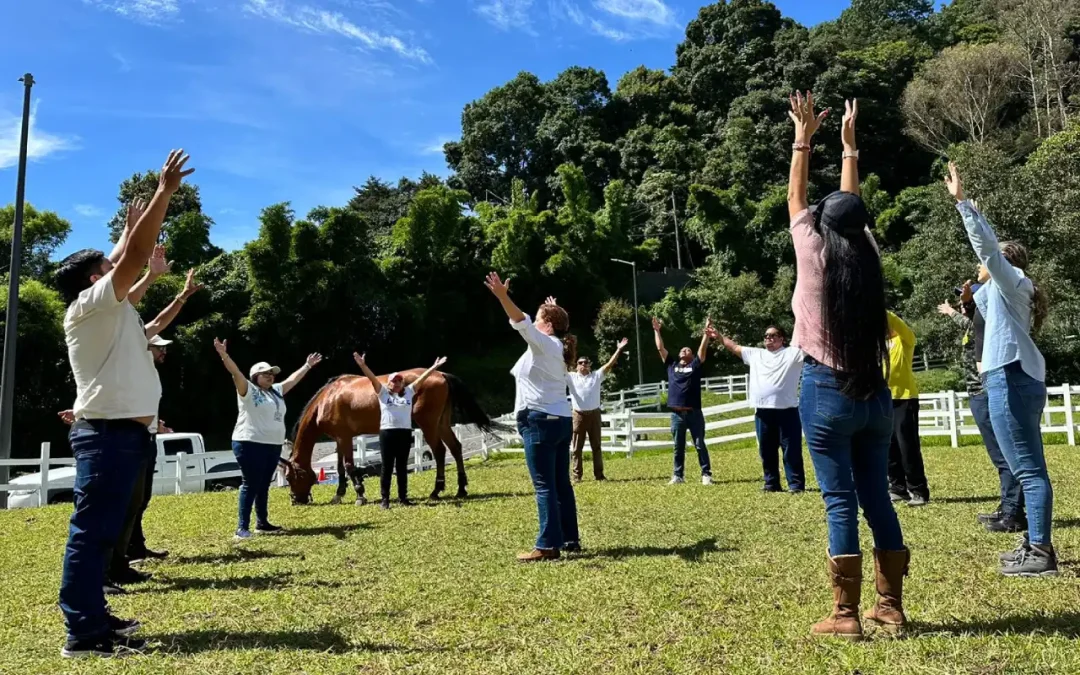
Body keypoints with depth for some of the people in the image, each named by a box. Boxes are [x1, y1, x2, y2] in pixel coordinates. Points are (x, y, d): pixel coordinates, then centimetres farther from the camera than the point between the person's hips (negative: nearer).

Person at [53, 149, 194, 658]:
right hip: (107, 432, -10)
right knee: (92, 529, -9)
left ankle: (92, 617, 21)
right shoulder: (90, 304, -7)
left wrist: (156, 201, 33)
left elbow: (126, 254, 28)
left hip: (119, 430, 10)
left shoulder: (108, 309, 18)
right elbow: (134, 255, -14)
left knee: (101, 529, 13)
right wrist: (164, 192, -11)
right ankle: (83, 633, -6)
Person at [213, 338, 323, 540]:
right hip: (250, 444, -8)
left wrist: (308, 365, 37)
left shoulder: (276, 391, 17)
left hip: (273, 446, 8)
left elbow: (293, 379, 29)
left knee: (263, 486, 14)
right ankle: (242, 528, -6)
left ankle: (262, 524, 22)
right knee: (250, 485, -8)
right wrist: (224, 355, -32)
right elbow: (236, 373, -18)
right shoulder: (248, 390, -4)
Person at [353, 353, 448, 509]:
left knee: (402, 467, 10)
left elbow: (421, 378, 10)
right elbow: (373, 378, -5)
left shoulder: (409, 392, 12)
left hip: (405, 433, 3)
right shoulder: (383, 393, 6)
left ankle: (403, 498, 17)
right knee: (387, 468, 2)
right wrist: (363, 365, -17)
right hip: (387, 433, -2)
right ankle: (385, 499, 7)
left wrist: (434, 367, 7)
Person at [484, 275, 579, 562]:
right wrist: (553, 312, 50)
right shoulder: (558, 346, 17)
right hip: (560, 420, 10)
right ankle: (570, 539, 17)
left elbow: (521, 323, -26)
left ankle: (548, 546, -7)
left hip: (539, 420, -10)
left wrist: (503, 297, -37)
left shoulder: (545, 344, -8)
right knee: (561, 484, 12)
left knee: (544, 486, -8)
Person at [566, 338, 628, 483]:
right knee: (576, 448, 1)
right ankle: (577, 475, 7)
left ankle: (599, 474, 15)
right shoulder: (571, 377, 6)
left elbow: (609, 364, 3)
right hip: (578, 415, -1)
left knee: (596, 446, 8)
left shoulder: (596, 375, 9)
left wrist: (618, 350, -5)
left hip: (594, 414, 1)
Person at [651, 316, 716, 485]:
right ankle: (678, 476, 17)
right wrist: (657, 330, 12)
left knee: (700, 445, 4)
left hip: (694, 413, -2)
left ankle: (706, 475, 10)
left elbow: (703, 350, -3)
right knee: (678, 447, 10)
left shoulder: (695, 365, 7)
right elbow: (660, 348, 13)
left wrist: (706, 333, -10)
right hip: (676, 414, 3)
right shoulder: (671, 365, 12)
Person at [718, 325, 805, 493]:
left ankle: (796, 484, 5)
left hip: (787, 410, -4)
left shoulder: (792, 352, 6)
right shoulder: (755, 354, 18)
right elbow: (733, 347, 24)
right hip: (762, 411, 4)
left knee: (792, 449, -1)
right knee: (766, 450, 10)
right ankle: (771, 483, 20)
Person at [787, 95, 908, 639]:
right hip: (875, 393, 5)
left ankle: (845, 614, 2)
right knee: (877, 498, 10)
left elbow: (796, 200, 8)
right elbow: (854, 208, 20)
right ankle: (891, 605, 18)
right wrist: (848, 143, 30)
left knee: (840, 503, -3)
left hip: (827, 391, -5)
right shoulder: (870, 258, 5)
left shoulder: (814, 256, -6)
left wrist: (803, 138, 20)